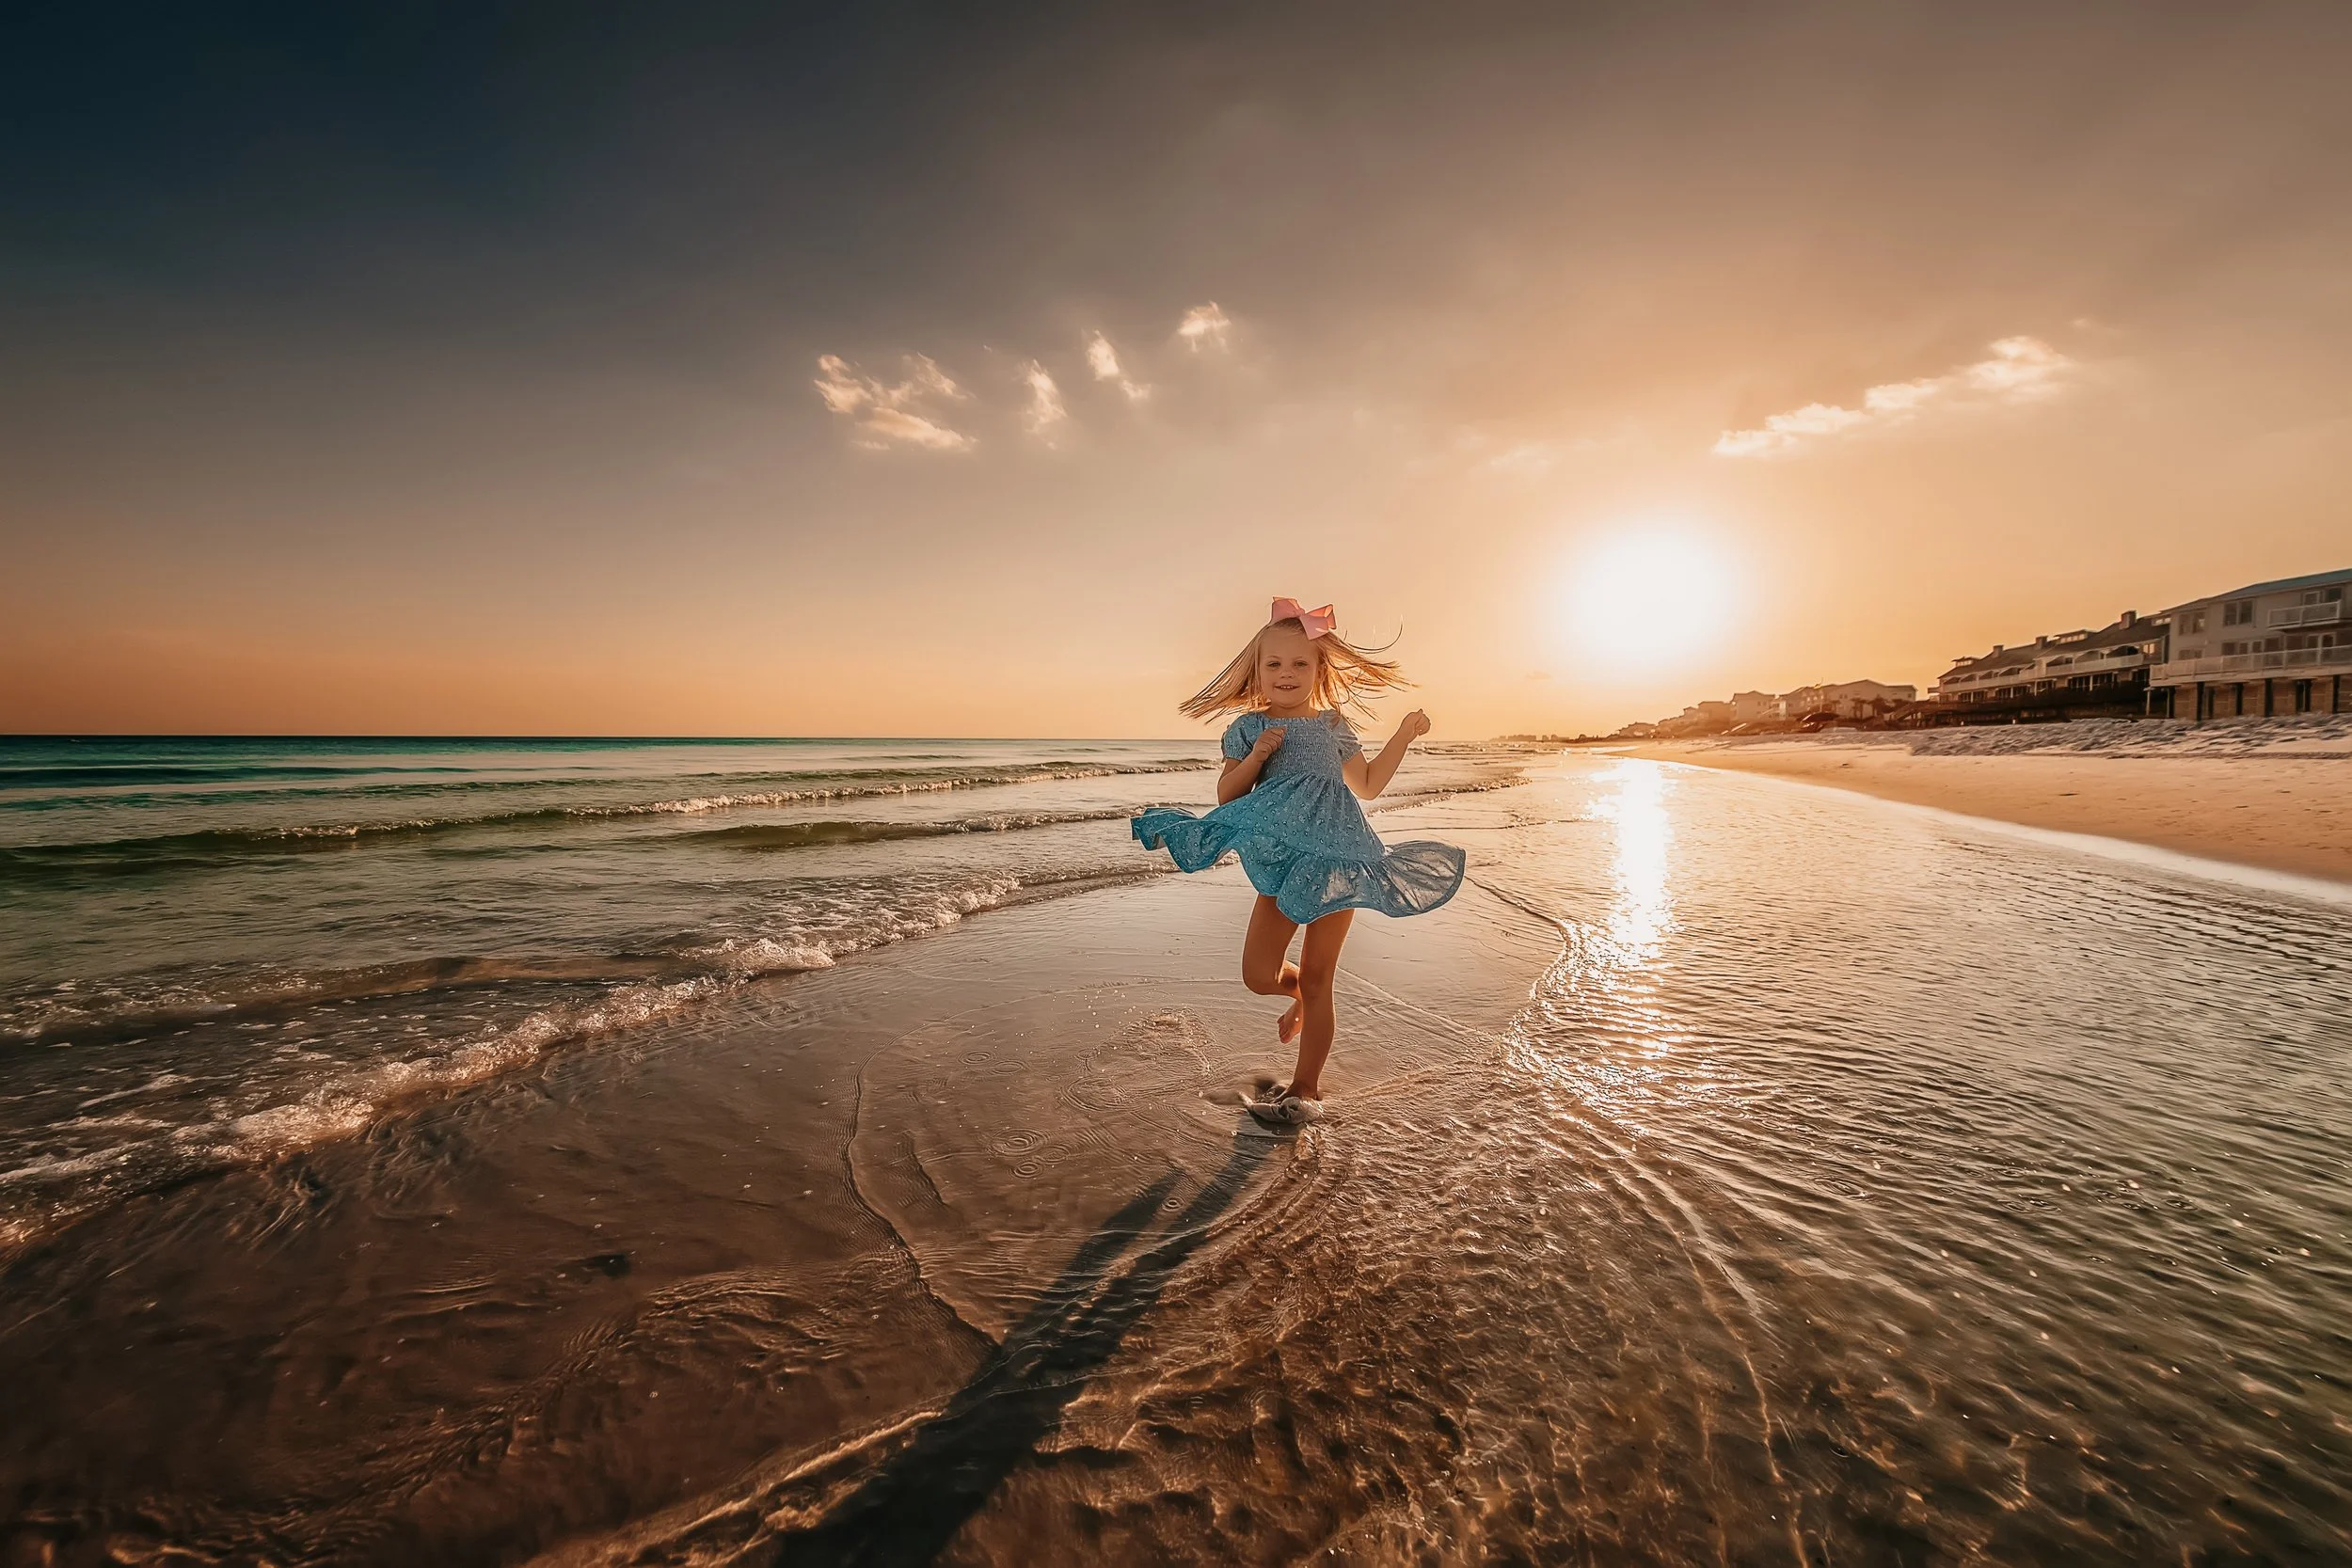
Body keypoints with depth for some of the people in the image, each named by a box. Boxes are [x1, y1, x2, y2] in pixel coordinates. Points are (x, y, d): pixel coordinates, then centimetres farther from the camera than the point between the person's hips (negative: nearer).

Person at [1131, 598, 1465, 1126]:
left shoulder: (1333, 724, 9)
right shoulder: (1248, 728, 5)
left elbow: (1367, 785, 21)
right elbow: (1227, 795, 1)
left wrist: (1404, 735, 13)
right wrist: (1256, 756, -15)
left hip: (1336, 858, 0)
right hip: (1282, 866, 1)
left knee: (1316, 978, 3)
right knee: (1258, 975, -2)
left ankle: (1305, 1090, 18)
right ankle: (1301, 994, 36)